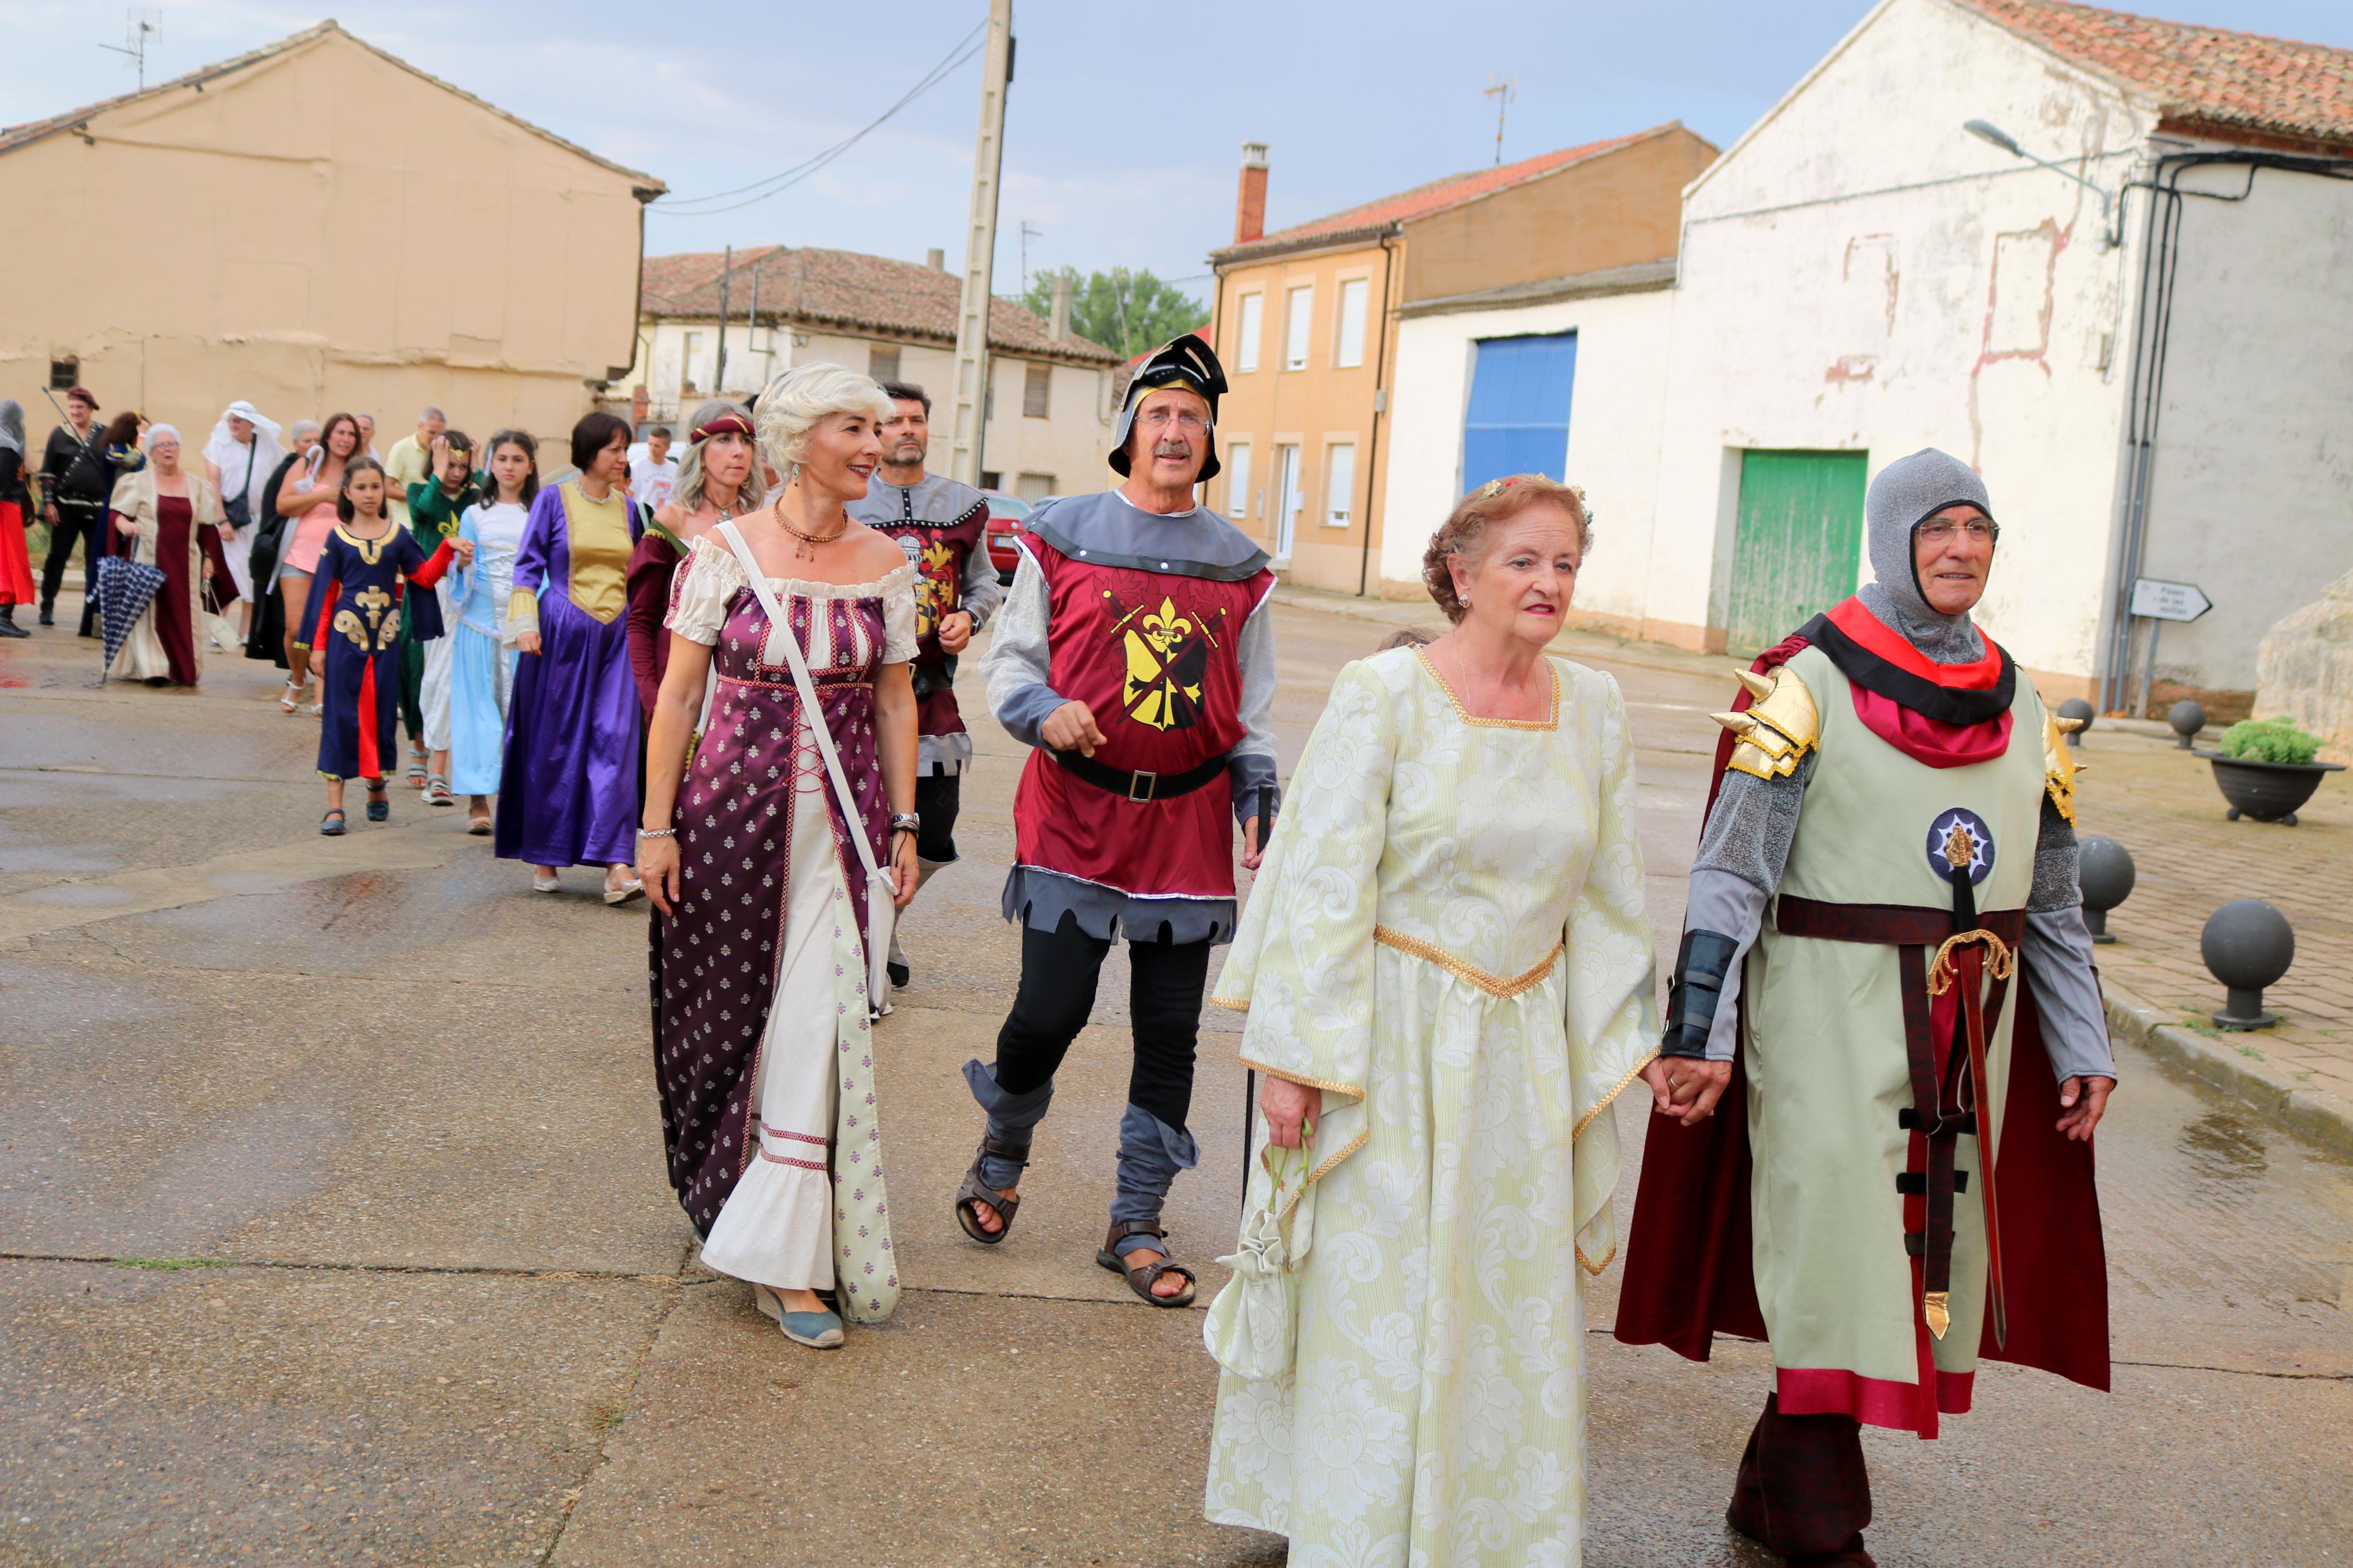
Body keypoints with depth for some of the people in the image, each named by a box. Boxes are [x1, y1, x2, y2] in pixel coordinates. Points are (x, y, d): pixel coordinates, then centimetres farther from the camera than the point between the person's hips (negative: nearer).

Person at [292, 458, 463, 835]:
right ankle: (334, 804, -2)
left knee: (380, 713, 8)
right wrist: (318, 645, 2)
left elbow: (424, 576, 4)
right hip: (346, 634, -1)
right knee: (340, 715, -3)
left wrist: (448, 549, -12)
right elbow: (325, 592, 4)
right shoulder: (338, 538, 3)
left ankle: (376, 787, 28)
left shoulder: (398, 536, 7)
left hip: (386, 637, 2)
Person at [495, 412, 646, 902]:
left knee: (615, 742, -8)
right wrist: (526, 623, -11)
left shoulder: (627, 508, 11)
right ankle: (545, 857, 16)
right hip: (561, 633, -3)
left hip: (615, 636, 3)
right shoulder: (554, 499, -1)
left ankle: (617, 866, -13)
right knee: (553, 744, 3)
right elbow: (529, 564, -2)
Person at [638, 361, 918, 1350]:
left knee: (818, 1024, -5)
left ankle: (788, 1259, 3)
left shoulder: (887, 565, 4)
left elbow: (896, 702, 10)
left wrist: (904, 823, 6)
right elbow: (678, 695, -2)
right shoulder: (724, 552, -3)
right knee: (727, 1012, 9)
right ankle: (741, 1205, 31)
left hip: (842, 817, 1)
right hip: (735, 807, -1)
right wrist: (658, 826, -4)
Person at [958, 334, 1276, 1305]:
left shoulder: (1239, 567, 9)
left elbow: (1252, 712, 14)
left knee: (1170, 1033, 6)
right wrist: (1043, 710, -17)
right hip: (1075, 818, -3)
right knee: (1049, 1012, -6)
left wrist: (1259, 806, 3)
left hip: (1189, 826, 3)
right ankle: (1001, 1158, 26)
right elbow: (1008, 661, 4)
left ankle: (1137, 1225, 20)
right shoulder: (1061, 536, 1)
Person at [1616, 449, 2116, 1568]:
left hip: (1970, 1020, 6)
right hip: (1831, 1007, -6)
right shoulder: (1808, 685, -5)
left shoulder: (2023, 711, 12)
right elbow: (1732, 869, -9)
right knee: (1839, 1260, -5)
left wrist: (2081, 1047, 12)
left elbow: (2053, 897, 17)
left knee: (1932, 1254, 9)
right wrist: (1699, 1037, -15)